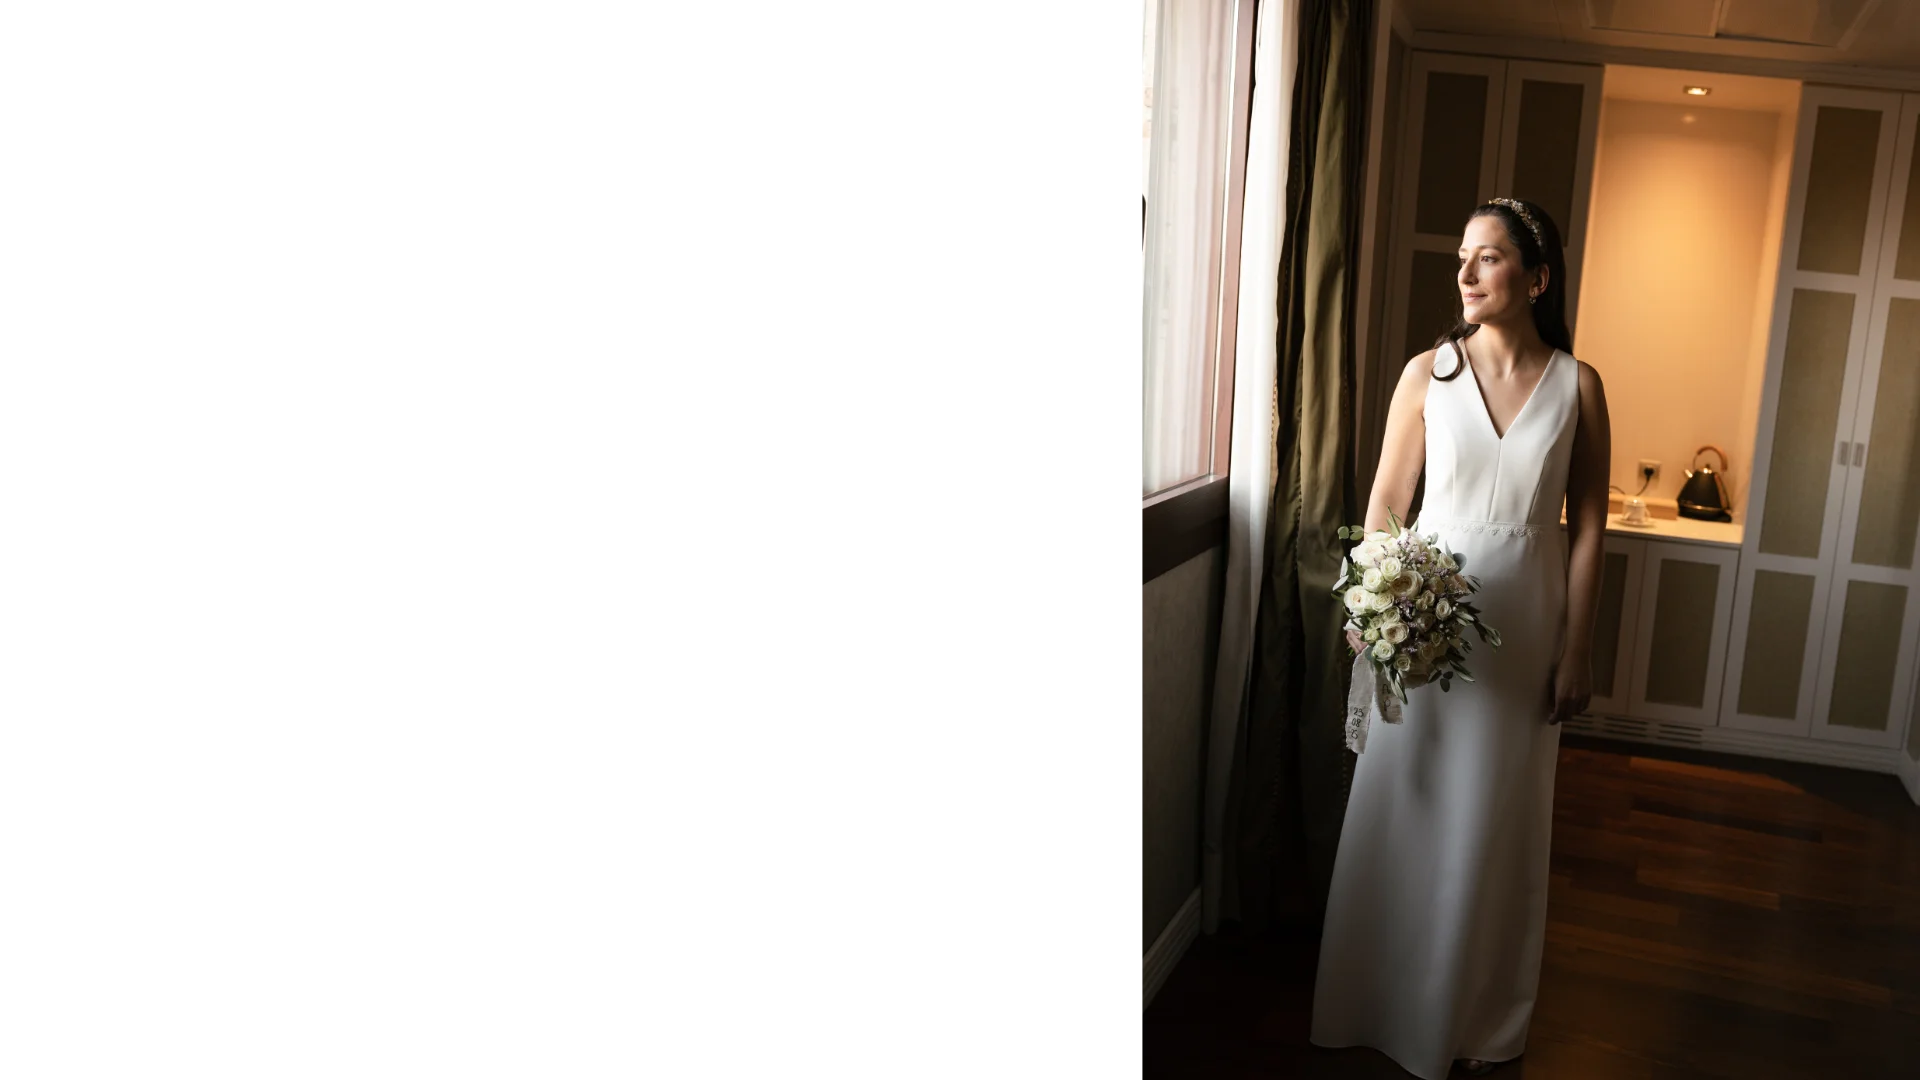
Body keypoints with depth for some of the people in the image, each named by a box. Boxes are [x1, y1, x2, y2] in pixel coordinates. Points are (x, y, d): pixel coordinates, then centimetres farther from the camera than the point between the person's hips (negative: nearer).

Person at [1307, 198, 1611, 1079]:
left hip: (1522, 631, 0)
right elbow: (1385, 500, -1)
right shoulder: (1429, 372, -2)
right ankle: (1377, 1004, 29)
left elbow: (1586, 526, 0)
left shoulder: (1577, 386, -2)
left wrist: (1577, 651, -1)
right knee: (1401, 812, 10)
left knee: (1495, 823, 11)